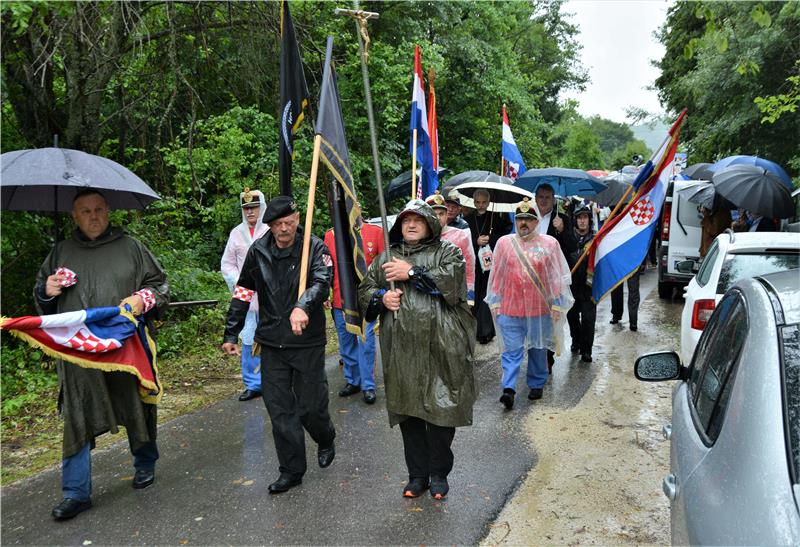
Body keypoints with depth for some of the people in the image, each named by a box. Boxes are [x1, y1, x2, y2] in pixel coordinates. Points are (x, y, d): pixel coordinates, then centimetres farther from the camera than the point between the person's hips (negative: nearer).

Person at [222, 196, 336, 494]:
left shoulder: (315, 247, -6)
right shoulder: (258, 251, 4)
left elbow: (321, 282, -23)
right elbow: (242, 293, 10)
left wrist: (303, 306, -43)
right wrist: (231, 334, 8)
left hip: (308, 342, -3)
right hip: (272, 344, 3)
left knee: (310, 406, 5)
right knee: (280, 411, 7)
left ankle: (326, 439, 38)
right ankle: (291, 470, 22)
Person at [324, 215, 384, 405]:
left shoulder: (376, 232, -3)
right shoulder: (330, 235, 5)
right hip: (339, 299, 3)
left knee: (366, 341, 0)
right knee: (346, 342, 13)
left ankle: (368, 385, 11)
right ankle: (352, 381, 27)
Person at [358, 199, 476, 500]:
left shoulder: (447, 252, 6)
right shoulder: (387, 257, 17)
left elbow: (452, 280, -14)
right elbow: (365, 290, 18)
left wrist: (412, 272, -13)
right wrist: (381, 297, -4)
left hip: (440, 346, -3)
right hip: (401, 348, 3)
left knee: (441, 408, 2)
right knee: (408, 410, 8)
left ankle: (439, 473, 22)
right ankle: (417, 474, 24)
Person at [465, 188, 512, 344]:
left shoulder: (497, 217, 3)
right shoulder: (468, 219, 8)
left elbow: (505, 238, 3)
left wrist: (489, 239, -8)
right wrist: (476, 241, -10)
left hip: (491, 263, -2)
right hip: (473, 264, 3)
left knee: (487, 296, -9)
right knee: (475, 295, 4)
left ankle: (485, 332, -4)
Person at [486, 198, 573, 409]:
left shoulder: (549, 243, 0)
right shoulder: (504, 243, 3)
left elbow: (557, 277, 2)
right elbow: (497, 275, 6)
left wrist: (556, 305, 0)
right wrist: (495, 302, 5)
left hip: (540, 309, 0)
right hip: (510, 308, 0)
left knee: (538, 349, 13)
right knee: (512, 350, -3)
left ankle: (537, 384, 28)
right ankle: (509, 389, -5)